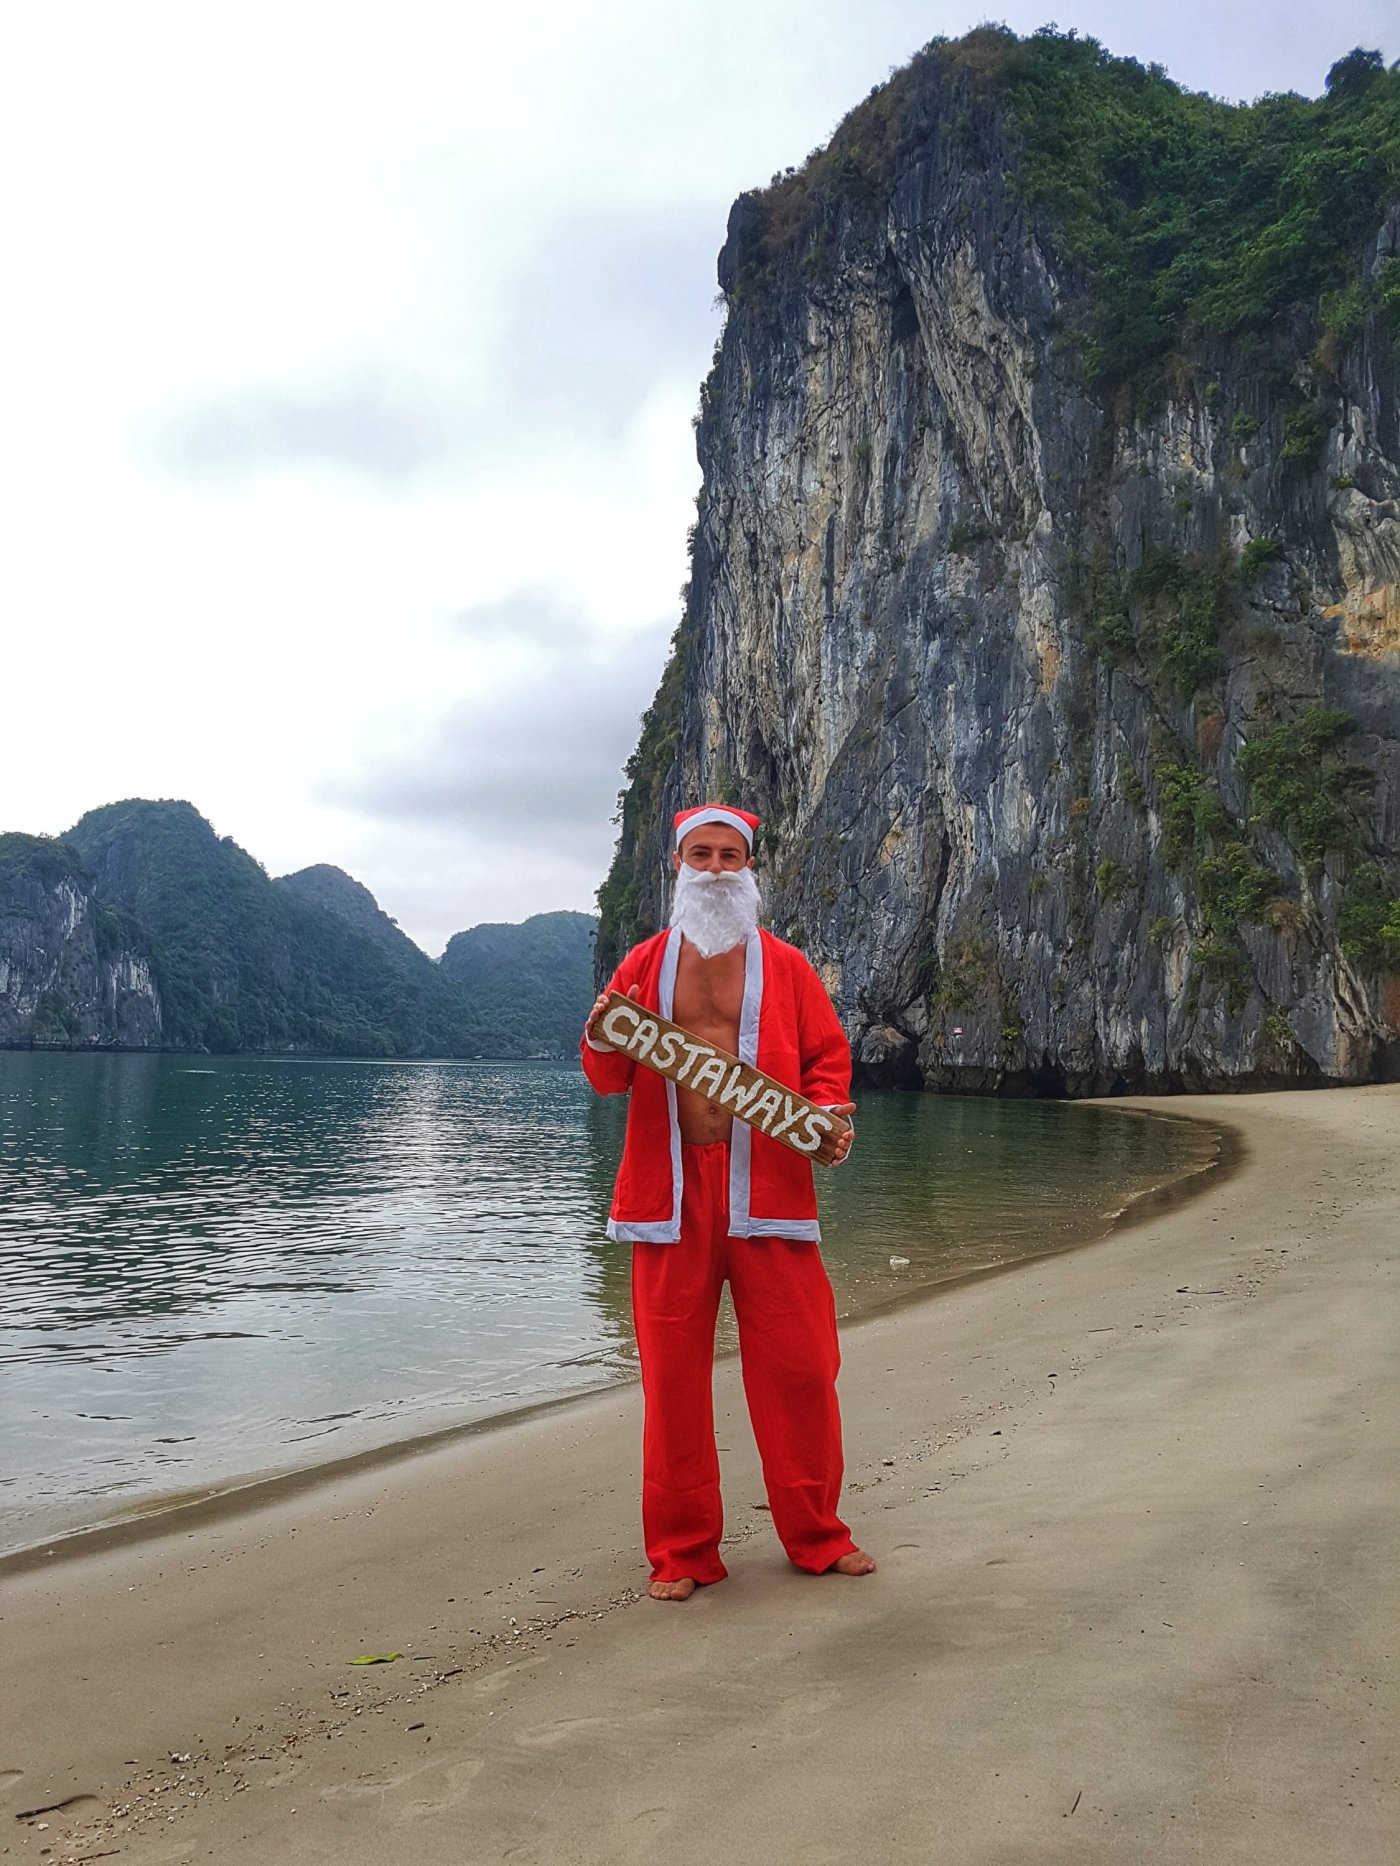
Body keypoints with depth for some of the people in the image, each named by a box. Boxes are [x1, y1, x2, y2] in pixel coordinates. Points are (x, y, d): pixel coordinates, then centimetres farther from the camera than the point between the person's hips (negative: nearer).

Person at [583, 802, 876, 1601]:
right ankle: (684, 1552, 19)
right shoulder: (645, 964, 11)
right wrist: (603, 1042, -12)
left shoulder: (785, 965, 11)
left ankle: (817, 1534, 23)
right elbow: (608, 1078, 10)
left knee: (799, 1366, 3)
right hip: (670, 1195, 0)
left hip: (769, 1190, 0)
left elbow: (829, 1057, 10)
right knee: (674, 1376, 4)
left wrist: (827, 1116, -9)